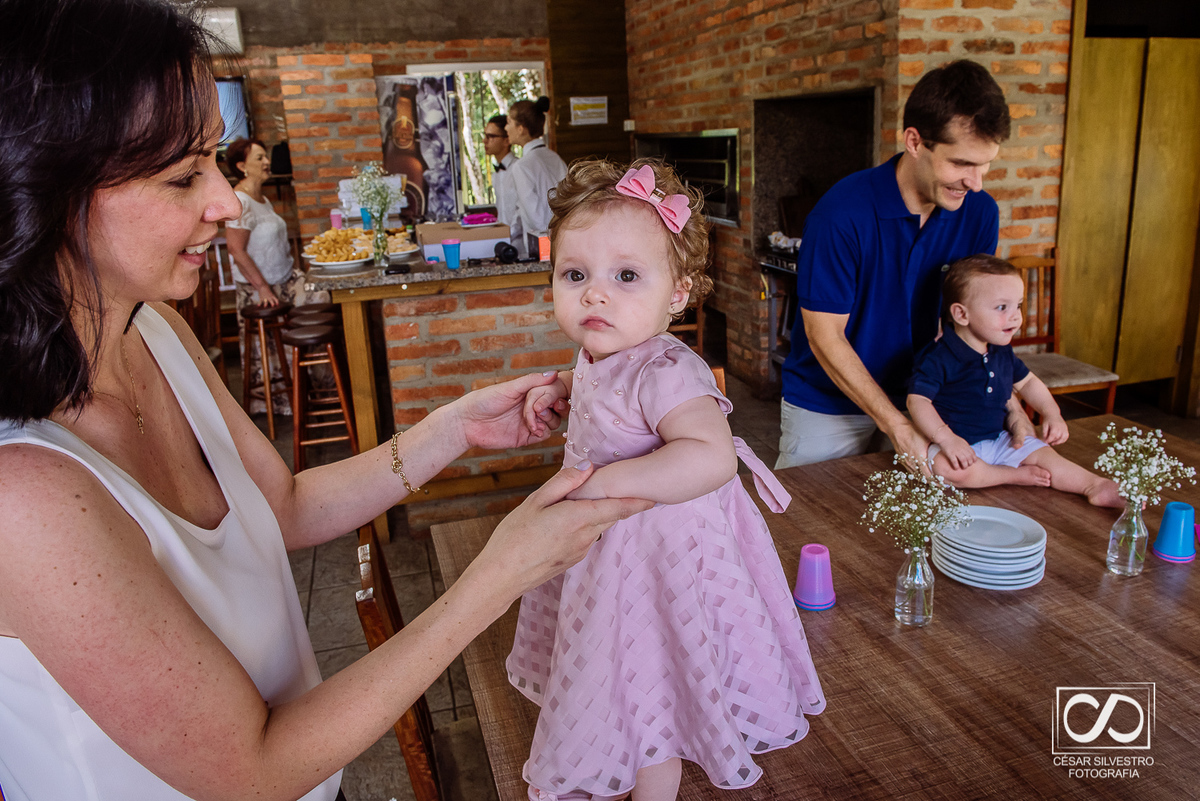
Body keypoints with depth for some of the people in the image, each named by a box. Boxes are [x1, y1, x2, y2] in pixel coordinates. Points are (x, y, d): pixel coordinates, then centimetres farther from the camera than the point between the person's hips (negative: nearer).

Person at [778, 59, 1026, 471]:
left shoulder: (979, 213, -7)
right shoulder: (842, 213, -24)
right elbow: (825, 337, -22)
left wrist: (1007, 401, -12)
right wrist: (899, 428, -23)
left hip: (914, 399, 5)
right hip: (828, 405, -4)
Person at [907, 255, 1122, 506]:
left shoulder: (1003, 353, 5)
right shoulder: (938, 358, -22)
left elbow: (1027, 382, 22)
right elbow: (917, 400, -26)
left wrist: (1051, 414, 7)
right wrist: (947, 438, -37)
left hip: (996, 439, 7)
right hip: (955, 444, -7)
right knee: (947, 468, -36)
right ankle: (1014, 475, -19)